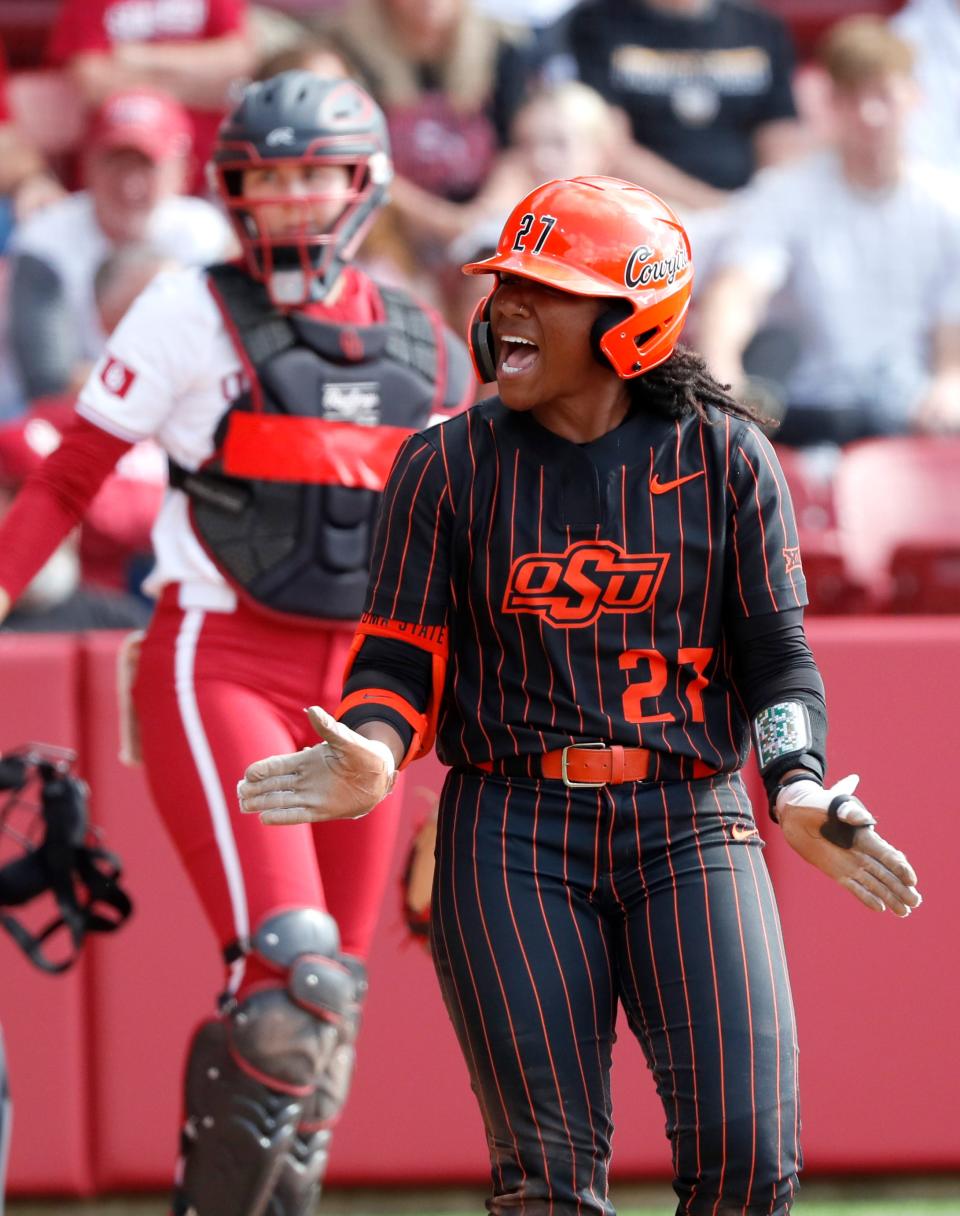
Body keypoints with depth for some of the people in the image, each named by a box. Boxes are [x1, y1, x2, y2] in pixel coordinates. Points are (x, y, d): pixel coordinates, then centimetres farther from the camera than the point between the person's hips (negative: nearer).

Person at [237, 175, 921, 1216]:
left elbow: (775, 656, 3)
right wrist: (371, 755, -18)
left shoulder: (723, 458, 5)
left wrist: (799, 788, -16)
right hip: (513, 834, 0)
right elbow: (404, 659, 4)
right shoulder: (447, 466, 6)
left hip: (689, 826, 0)